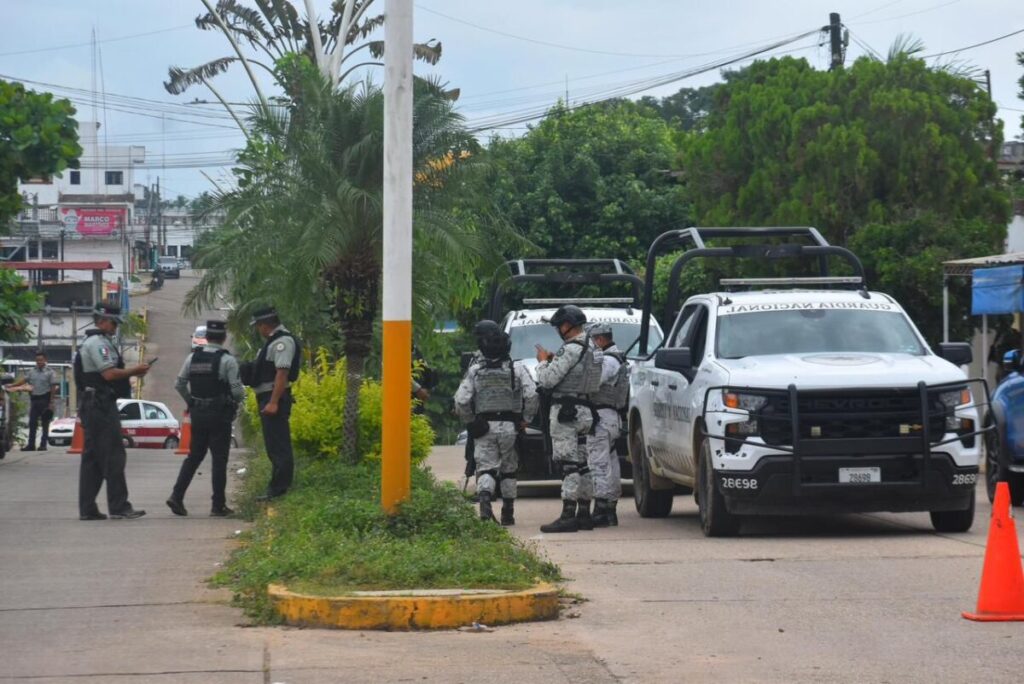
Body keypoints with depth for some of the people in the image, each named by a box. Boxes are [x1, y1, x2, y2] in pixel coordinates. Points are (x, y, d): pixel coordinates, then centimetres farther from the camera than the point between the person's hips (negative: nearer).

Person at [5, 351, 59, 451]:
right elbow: (24, 380, 4)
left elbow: (53, 388, -5)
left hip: (45, 399, -4)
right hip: (34, 399, 4)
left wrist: (51, 403, -11)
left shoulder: (50, 372, -3)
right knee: (32, 423, 2)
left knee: (45, 424, 0)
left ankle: (43, 445, 4)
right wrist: (11, 385, -9)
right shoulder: (32, 372, 11)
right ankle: (31, 445, 4)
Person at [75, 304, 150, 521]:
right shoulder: (98, 343, -11)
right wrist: (134, 371, -8)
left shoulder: (93, 342, 22)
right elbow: (109, 373, -20)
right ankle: (118, 506, -11)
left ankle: (87, 509, 9)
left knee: (92, 458, 9)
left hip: (92, 405, 11)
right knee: (113, 455, -10)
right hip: (101, 405, -11)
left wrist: (132, 374, 13)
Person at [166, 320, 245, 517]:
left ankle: (177, 496, 1)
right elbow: (237, 390, -14)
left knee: (194, 456, 14)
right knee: (219, 460, 2)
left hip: (197, 414, 4)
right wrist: (237, 401, 7)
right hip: (220, 415, -4)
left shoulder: (192, 358, 2)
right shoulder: (227, 361, -12)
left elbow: (179, 384, 6)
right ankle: (218, 505, 3)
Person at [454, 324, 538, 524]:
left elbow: (461, 400, -6)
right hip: (510, 426, 0)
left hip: (484, 427, 0)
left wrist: (470, 421, 6)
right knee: (509, 470, 13)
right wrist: (526, 419, 0)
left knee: (486, 468, -1)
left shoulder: (475, 370, 1)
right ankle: (508, 513, 15)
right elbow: (531, 395, -11)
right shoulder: (517, 369, 0)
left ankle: (484, 496, -30)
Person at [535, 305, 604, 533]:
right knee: (582, 464, 12)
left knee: (568, 464, -11)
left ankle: (568, 515, -13)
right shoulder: (591, 347, 14)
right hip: (584, 411, 10)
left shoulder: (572, 349, -16)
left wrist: (543, 362, 1)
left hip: (566, 412, -10)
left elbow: (547, 379, -18)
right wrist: (553, 360, 16)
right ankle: (584, 514, 14)